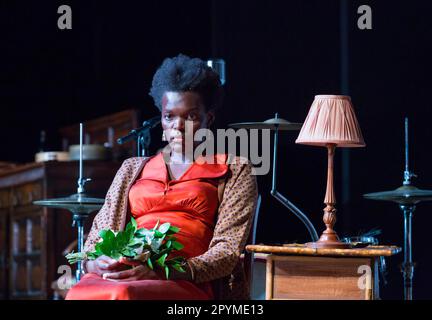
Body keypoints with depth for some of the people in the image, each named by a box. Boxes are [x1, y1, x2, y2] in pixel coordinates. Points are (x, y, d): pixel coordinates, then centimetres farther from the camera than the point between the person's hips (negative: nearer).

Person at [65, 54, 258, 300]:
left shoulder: (234, 171, 15)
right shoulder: (133, 169, 29)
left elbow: (227, 251, 1)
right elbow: (100, 234, 21)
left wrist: (162, 270, -17)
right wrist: (94, 262, -6)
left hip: (186, 282, -3)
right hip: (121, 275, 3)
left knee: (122, 296, -40)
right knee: (80, 293, -36)